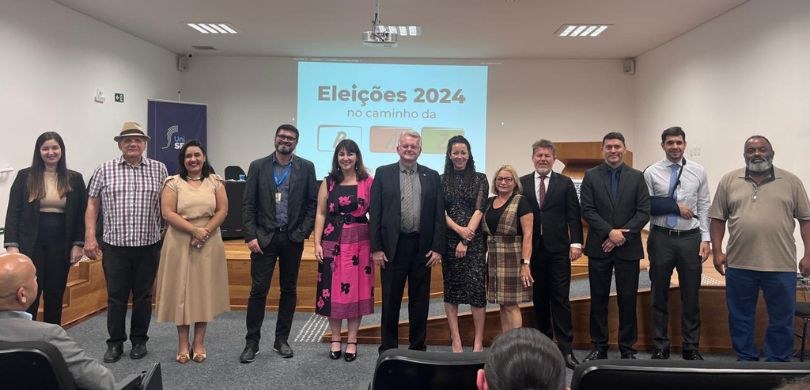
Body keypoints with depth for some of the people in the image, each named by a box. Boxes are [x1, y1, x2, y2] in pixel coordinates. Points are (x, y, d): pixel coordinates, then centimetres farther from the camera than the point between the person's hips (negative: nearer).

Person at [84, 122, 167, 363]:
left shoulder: (159, 169, 3)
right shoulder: (105, 170, 3)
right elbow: (92, 205, 5)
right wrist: (90, 237, -3)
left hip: (148, 245, 0)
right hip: (115, 245, 0)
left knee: (143, 296, 10)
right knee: (116, 296, 7)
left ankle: (139, 340, 25)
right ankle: (115, 343, 21)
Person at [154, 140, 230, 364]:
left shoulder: (215, 182, 6)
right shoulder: (173, 182, 1)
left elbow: (222, 211, 0)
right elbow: (168, 213, -8)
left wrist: (206, 232, -14)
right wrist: (194, 230, -17)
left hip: (209, 244, 1)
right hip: (180, 244, -1)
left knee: (204, 290, 5)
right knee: (181, 291, 3)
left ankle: (199, 343, 15)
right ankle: (183, 344, 13)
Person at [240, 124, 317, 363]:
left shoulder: (306, 168, 2)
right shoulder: (258, 166, 2)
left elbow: (312, 203, 2)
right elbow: (248, 204, 0)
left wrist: (302, 233, -6)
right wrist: (251, 236, -7)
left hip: (292, 239, 1)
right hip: (264, 237, -1)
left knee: (289, 290, 9)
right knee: (258, 290, -1)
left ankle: (281, 340, 21)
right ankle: (252, 342, 11)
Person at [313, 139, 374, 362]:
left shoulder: (368, 182, 2)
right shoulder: (328, 182, 6)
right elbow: (321, 214, 5)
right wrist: (317, 243, -3)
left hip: (359, 241, -1)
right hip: (333, 241, 1)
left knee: (356, 289, 4)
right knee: (332, 290, 4)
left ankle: (352, 341, 16)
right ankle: (335, 339, 19)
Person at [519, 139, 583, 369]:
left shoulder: (565, 183, 5)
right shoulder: (522, 183, 7)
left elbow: (573, 216, 2)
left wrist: (576, 243, -8)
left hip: (558, 249, -1)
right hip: (533, 249, 1)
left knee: (561, 299, -2)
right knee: (538, 298, 9)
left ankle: (566, 348, 2)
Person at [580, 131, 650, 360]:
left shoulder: (637, 177, 5)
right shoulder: (591, 176, 3)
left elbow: (644, 211, -1)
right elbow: (587, 210, -4)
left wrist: (623, 235, -12)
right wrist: (610, 232, -14)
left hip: (628, 248, 0)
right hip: (599, 247, 0)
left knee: (628, 299, 5)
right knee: (598, 299, 6)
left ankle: (627, 348, 16)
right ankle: (599, 347, 17)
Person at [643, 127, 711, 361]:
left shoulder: (698, 171, 4)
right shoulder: (651, 172, -1)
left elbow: (704, 207, 3)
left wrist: (706, 239, -3)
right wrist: (675, 206, -12)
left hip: (690, 238, 1)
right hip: (661, 238, -1)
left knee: (691, 296, 8)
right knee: (659, 295, 8)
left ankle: (691, 348, 21)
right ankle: (660, 348, 20)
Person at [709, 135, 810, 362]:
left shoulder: (791, 181, 5)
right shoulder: (729, 181, 5)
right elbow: (718, 218, 6)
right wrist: (717, 251, -1)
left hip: (781, 266, 0)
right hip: (739, 264, 1)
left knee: (782, 319, 8)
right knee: (740, 317, 9)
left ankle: (778, 363, 22)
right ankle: (745, 360, 23)